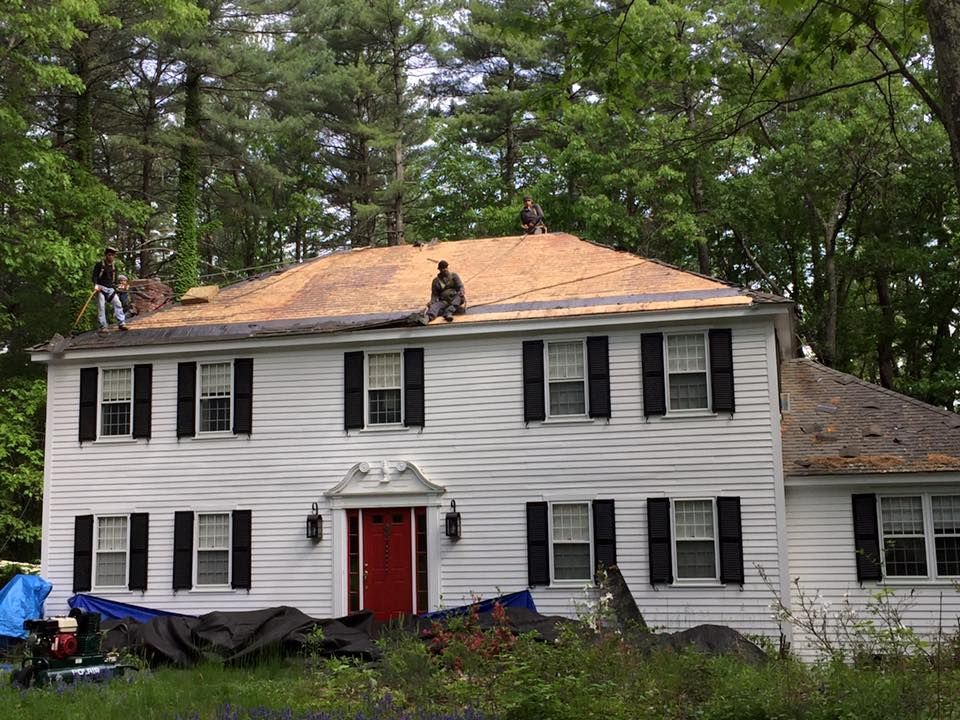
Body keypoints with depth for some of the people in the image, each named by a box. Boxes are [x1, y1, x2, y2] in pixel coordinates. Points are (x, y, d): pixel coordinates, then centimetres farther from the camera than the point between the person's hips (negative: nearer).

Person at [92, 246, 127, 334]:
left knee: (118, 304, -5)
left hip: (110, 289, 5)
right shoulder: (99, 265, 0)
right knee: (101, 307, -8)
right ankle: (103, 327, -7)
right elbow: (95, 276, -7)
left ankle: (121, 323, -1)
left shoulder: (114, 267, 16)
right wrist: (96, 285, -23)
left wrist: (116, 290, 16)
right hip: (101, 288, -5)